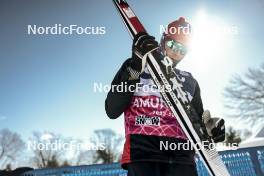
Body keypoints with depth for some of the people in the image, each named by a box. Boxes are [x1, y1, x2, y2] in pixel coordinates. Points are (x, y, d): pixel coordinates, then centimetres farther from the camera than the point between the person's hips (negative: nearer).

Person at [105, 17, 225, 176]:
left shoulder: (190, 82, 20)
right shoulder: (133, 67, 9)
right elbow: (112, 111, -3)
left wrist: (211, 128, 1)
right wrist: (135, 67, -11)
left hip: (181, 158, 4)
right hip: (142, 154, -3)